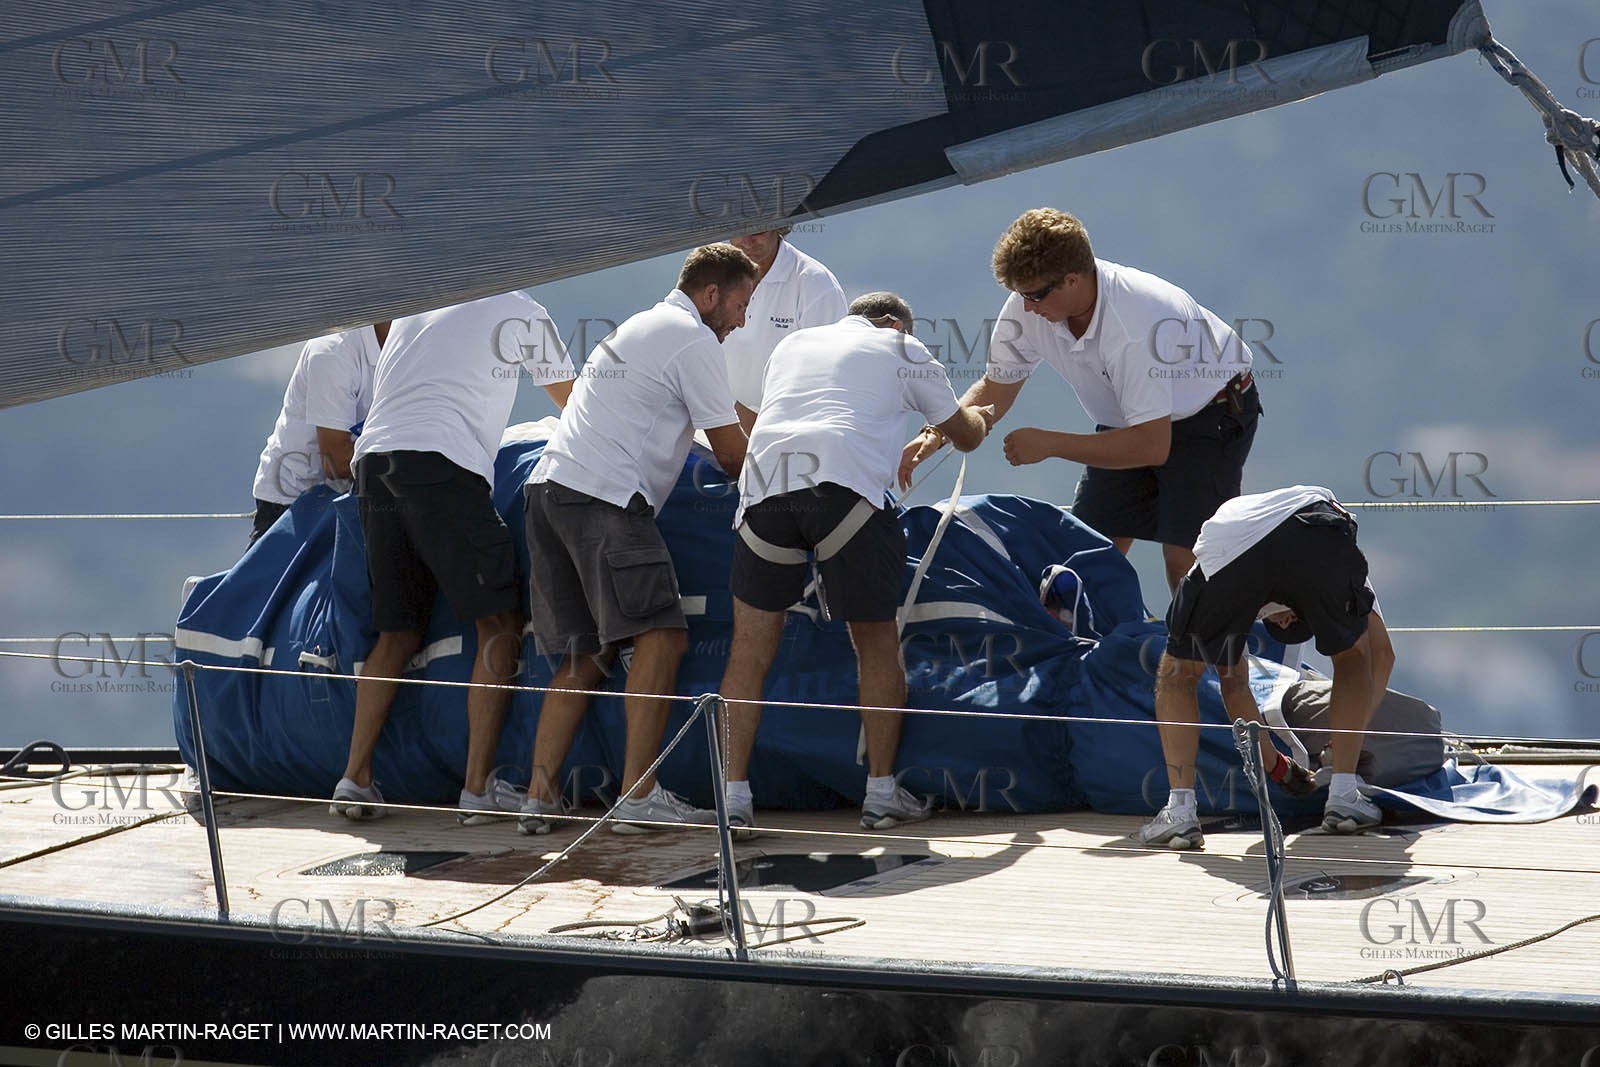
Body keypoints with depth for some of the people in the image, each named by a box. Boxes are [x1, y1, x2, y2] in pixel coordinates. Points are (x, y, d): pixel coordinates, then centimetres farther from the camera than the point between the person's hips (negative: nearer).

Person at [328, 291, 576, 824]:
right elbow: (571, 399, 24)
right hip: (439, 461, -6)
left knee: (399, 633, 15)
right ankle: (479, 788, -9)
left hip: (373, 457, 6)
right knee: (500, 625, -2)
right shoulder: (519, 311, 11)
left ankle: (355, 780, 10)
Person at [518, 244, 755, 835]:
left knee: (584, 655, 10)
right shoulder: (695, 341, 0)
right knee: (661, 636, -14)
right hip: (605, 497, -10)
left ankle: (539, 798, 2)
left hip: (550, 487, 10)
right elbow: (731, 454, 2)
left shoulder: (638, 327, 30)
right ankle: (638, 796, -22)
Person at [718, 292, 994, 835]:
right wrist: (980, 417, 56)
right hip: (844, 485, -3)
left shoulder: (793, 344, 33)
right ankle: (881, 794, 17)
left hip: (766, 480, 3)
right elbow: (965, 434, 31)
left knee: (750, 652, 8)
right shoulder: (903, 349, 23)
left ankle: (734, 798, 3)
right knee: (877, 645, 12)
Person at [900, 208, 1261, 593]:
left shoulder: (1135, 323, -38)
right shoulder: (1027, 307, -17)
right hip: (1129, 419, 7)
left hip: (1211, 413, -7)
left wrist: (1048, 444, -31)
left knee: (1182, 556, -18)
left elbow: (1151, 446, -35)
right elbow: (996, 387, 1)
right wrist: (935, 435, -17)